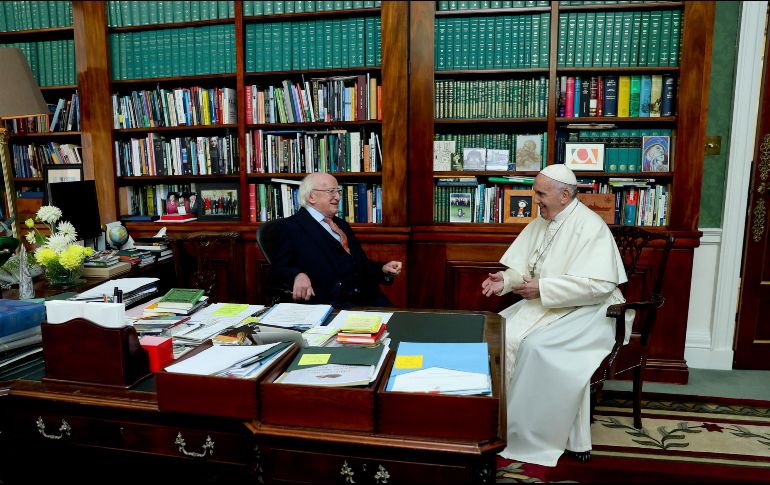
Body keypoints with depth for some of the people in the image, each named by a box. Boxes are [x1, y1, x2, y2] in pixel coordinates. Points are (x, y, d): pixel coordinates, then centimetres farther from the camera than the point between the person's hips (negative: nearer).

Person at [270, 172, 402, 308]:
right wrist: (298, 275, -24)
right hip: (331, 301, -7)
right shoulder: (292, 227, 2)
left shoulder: (341, 224, 26)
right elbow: (279, 268, -3)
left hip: (367, 297, 7)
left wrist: (383, 269, 13)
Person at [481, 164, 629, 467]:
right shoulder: (540, 223, 9)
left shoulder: (590, 227, -16)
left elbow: (599, 284, -25)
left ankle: (527, 435, -11)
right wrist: (505, 279, -13)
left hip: (585, 311, -7)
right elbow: (524, 268, 11)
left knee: (535, 346, -28)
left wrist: (542, 288, -25)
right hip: (544, 304, 8)